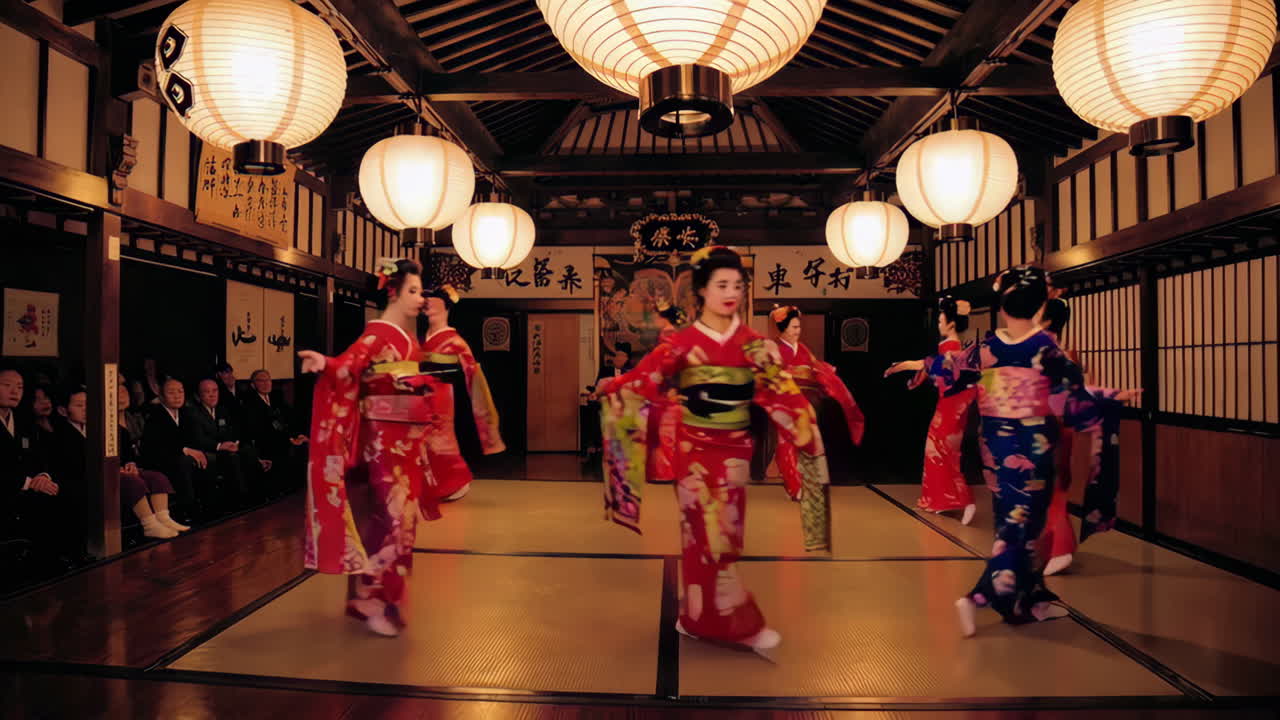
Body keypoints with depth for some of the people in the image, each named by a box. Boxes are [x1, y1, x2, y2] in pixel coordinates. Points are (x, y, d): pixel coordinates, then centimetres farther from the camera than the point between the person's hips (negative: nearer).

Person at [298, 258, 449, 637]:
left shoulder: (408, 336, 13)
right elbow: (349, 364, -28)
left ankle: (386, 593, 24)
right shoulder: (377, 333, -11)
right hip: (385, 436, -9)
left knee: (402, 512, 13)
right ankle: (373, 599, 2)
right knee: (390, 513, -8)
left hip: (408, 436, 9)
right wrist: (324, 362, -48)